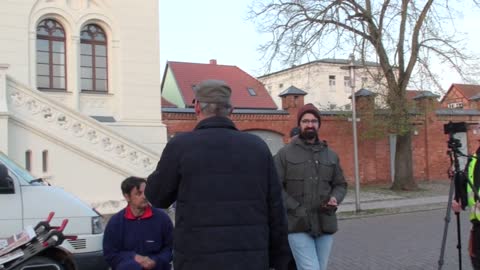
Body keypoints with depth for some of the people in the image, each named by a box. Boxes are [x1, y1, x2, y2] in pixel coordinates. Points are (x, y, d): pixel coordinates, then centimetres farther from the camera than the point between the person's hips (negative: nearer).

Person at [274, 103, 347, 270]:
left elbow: (340, 185, 16)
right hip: (298, 226, -4)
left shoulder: (331, 155, 12)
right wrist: (297, 210, -15)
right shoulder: (285, 154, 0)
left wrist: (334, 200, -6)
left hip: (325, 225, 4)